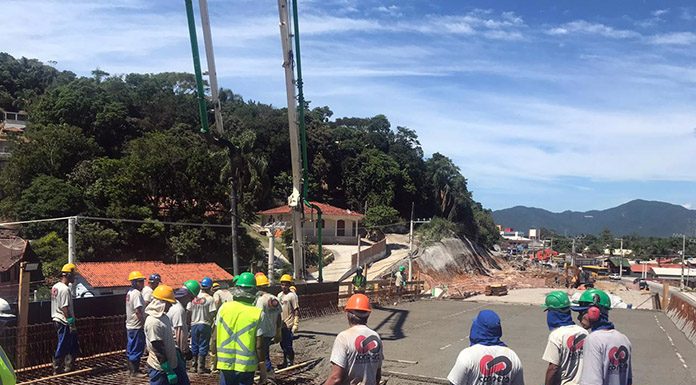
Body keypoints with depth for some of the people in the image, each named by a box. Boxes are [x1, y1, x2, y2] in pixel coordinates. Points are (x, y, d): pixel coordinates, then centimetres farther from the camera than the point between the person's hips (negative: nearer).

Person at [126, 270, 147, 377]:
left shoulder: (129, 292, 12)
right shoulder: (137, 294, -19)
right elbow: (138, 311, -25)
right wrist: (144, 323, -18)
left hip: (130, 325, 10)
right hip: (137, 326, -10)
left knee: (131, 348, 17)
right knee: (137, 349, -1)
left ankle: (131, 369, 28)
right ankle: (134, 371, 5)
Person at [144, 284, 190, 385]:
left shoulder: (164, 316, 7)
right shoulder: (153, 322, -22)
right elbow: (158, 350, -22)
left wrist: (179, 359, 20)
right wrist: (168, 371, -20)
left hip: (173, 363, 9)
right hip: (160, 368, -9)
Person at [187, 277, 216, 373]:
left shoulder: (193, 297, 1)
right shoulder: (209, 299, -10)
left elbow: (188, 311, 3)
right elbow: (212, 314, -13)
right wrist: (210, 323, 4)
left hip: (194, 324, 4)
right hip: (205, 324, -4)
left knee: (194, 345, 14)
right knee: (203, 346, 4)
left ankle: (194, 365, 20)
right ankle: (201, 366, 5)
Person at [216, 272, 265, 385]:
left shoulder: (224, 307, -4)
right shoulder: (257, 313, -11)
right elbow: (259, 346, -9)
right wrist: (263, 370, 0)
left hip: (225, 363, 2)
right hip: (246, 366, -2)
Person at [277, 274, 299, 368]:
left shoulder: (292, 296, -12)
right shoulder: (279, 295, 10)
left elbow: (296, 311, -13)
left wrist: (296, 325, -18)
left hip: (289, 325, -7)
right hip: (281, 325, 7)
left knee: (288, 345, -4)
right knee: (282, 344, 15)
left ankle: (291, 363, 9)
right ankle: (285, 362, 27)